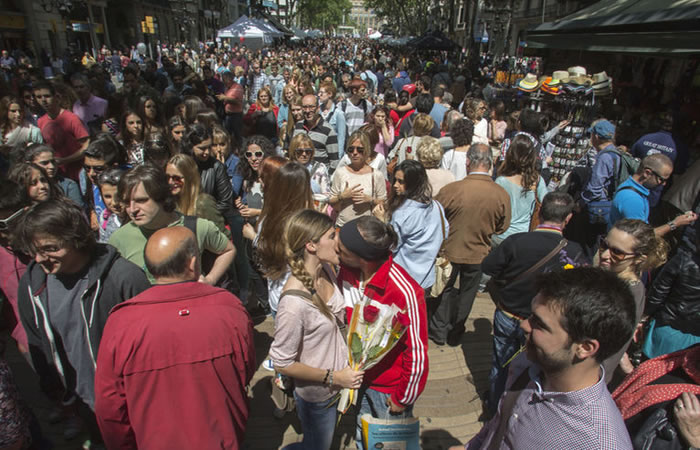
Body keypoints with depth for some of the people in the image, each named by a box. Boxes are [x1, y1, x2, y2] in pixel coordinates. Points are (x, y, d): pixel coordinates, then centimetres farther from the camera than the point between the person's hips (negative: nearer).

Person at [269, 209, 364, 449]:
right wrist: (333, 377, -20)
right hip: (317, 393, -7)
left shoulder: (326, 270, -12)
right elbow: (282, 364, -24)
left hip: (339, 373, 7)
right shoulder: (294, 303, -36)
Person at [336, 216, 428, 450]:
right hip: (359, 377, 5)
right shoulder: (347, 271, -16)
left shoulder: (405, 292, -35)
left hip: (390, 387, -5)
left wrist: (404, 397, -12)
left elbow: (417, 351, -24)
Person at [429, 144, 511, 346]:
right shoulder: (502, 195, -16)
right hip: (478, 254, 2)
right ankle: (455, 333, 37)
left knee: (446, 291, 20)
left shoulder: (450, 189, -24)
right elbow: (502, 227, -1)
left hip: (450, 251, -1)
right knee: (466, 294, 21)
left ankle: (439, 331, 32)